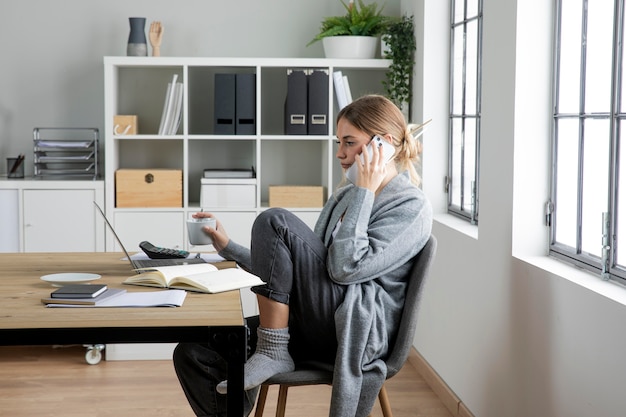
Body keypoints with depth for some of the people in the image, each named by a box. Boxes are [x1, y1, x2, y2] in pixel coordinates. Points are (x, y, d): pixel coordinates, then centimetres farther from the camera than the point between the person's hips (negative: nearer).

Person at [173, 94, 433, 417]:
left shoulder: (412, 207, -6)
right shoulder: (344, 196, 19)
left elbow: (345, 268, -20)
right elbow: (298, 268, 21)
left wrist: (364, 193, -13)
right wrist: (229, 249, 15)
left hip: (359, 331, -8)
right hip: (316, 329, 8)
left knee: (274, 222, -20)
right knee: (192, 354, -10)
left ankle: (273, 352, -13)